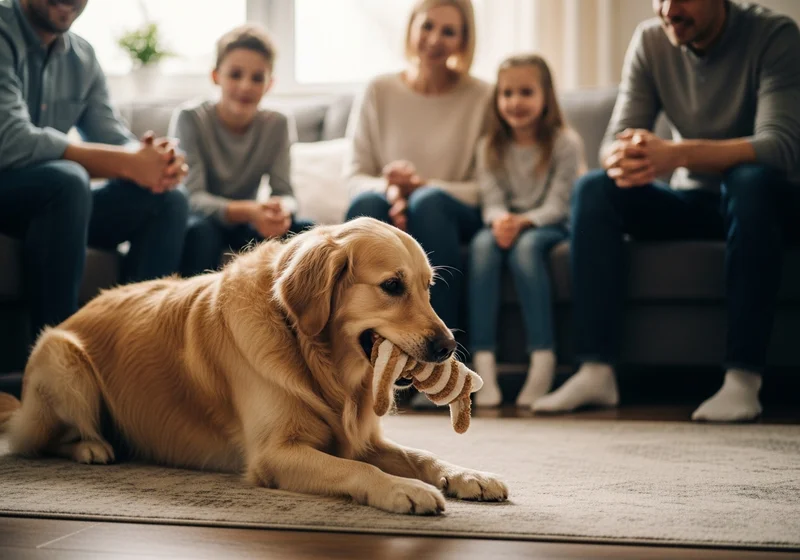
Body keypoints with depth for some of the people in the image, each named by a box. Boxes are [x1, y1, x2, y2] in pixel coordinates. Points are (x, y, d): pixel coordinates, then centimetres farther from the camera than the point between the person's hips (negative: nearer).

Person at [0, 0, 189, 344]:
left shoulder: (83, 57, 8)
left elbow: (113, 139, 3)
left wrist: (157, 161, -22)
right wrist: (128, 164, -28)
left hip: (50, 201, 7)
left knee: (169, 200, -7)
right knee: (67, 179, -35)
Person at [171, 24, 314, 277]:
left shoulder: (275, 125, -3)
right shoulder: (190, 118, -13)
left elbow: (283, 192, -8)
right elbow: (192, 197, -23)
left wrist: (282, 210, -35)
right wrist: (248, 211, -41)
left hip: (244, 227, 3)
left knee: (306, 230, -20)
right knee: (200, 229, -36)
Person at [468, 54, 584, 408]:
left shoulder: (565, 143, -3)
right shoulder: (490, 147, 8)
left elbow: (558, 203, -10)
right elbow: (491, 200, -1)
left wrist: (524, 221, -26)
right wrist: (500, 220, -24)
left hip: (548, 226, -3)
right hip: (506, 224, 3)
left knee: (525, 245, -36)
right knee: (483, 243, -32)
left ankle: (543, 359, -37)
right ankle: (483, 362, -38)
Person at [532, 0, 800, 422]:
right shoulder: (650, 41, -4)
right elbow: (615, 141, -8)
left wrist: (678, 154, -43)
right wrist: (625, 157, -35)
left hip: (766, 201, -4)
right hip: (693, 201, 4)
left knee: (752, 181, -37)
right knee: (593, 189, -19)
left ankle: (743, 379, -35)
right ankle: (597, 372, -24)